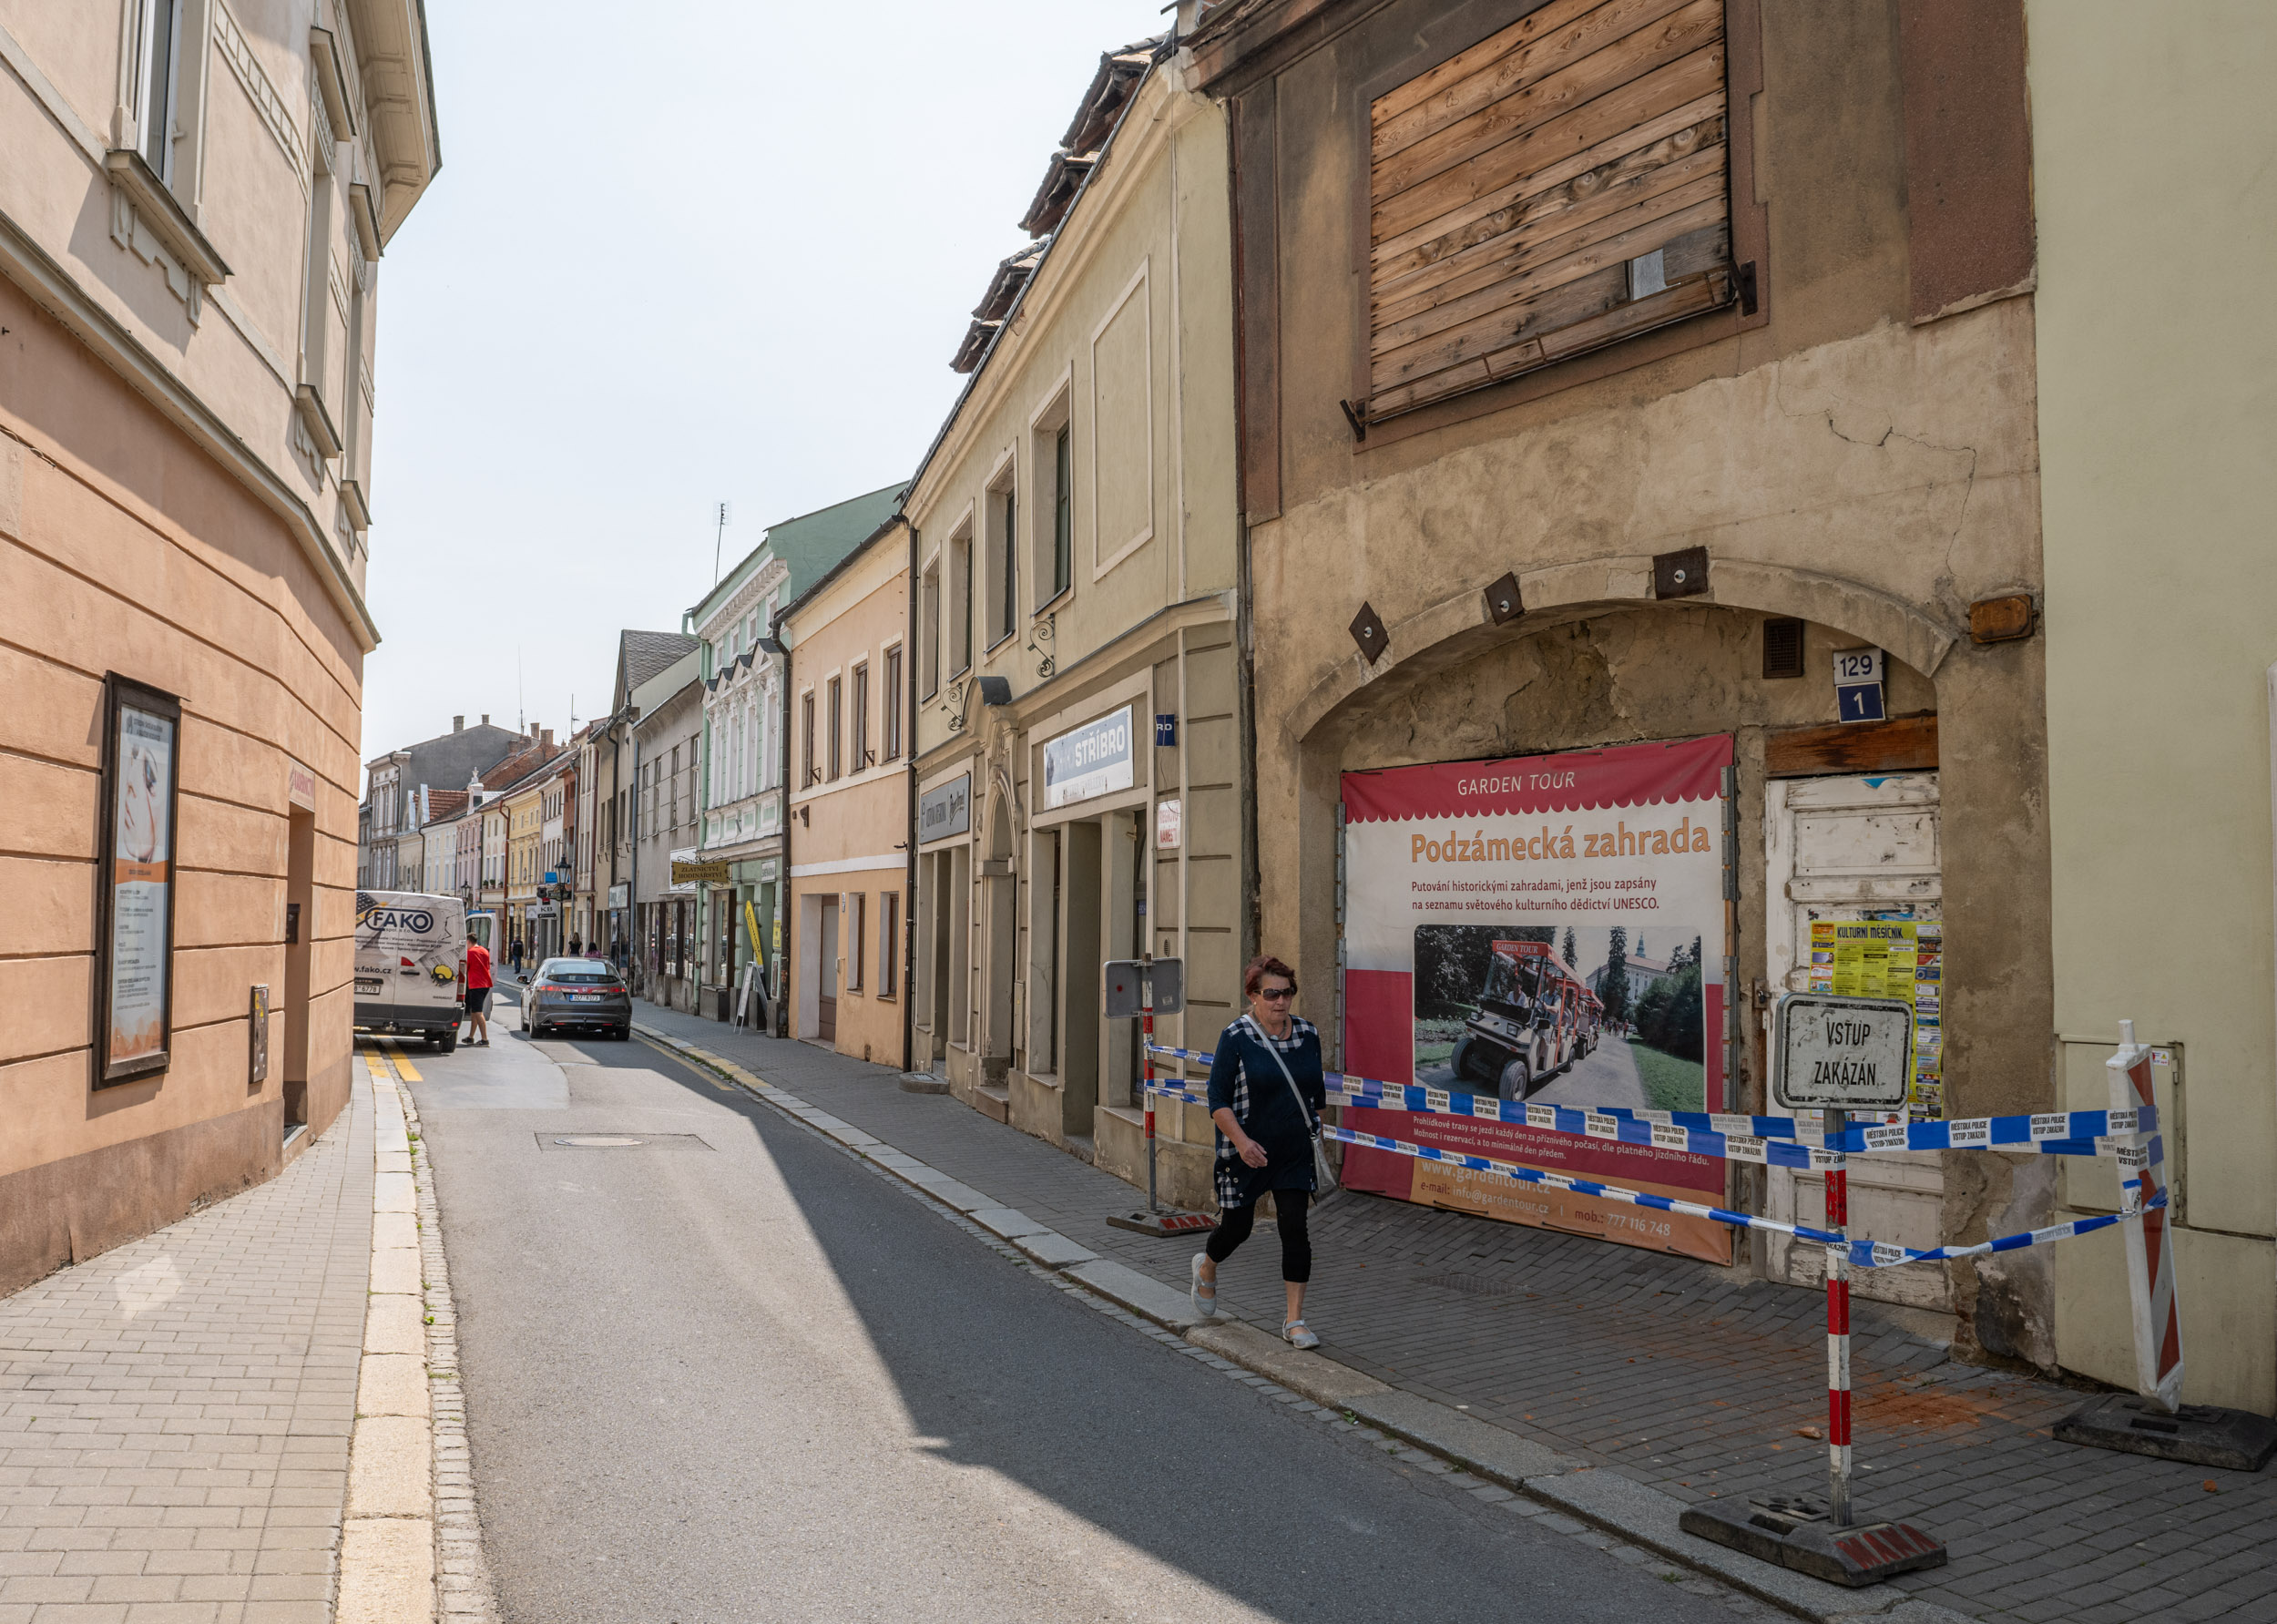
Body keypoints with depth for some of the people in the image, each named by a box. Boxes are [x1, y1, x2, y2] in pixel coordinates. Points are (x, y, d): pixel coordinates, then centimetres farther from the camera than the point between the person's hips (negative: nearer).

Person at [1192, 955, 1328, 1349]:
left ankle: (1295, 1320, 4)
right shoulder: (1235, 1038, -11)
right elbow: (1218, 1100, -12)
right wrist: (1241, 1140, -23)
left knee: (1296, 1228, -5)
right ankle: (1206, 1267, 44)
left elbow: (1317, 1091, 15)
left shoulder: (1308, 1034, 3)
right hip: (1246, 1154, -3)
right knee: (1237, 1227, 9)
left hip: (1295, 1154, 3)